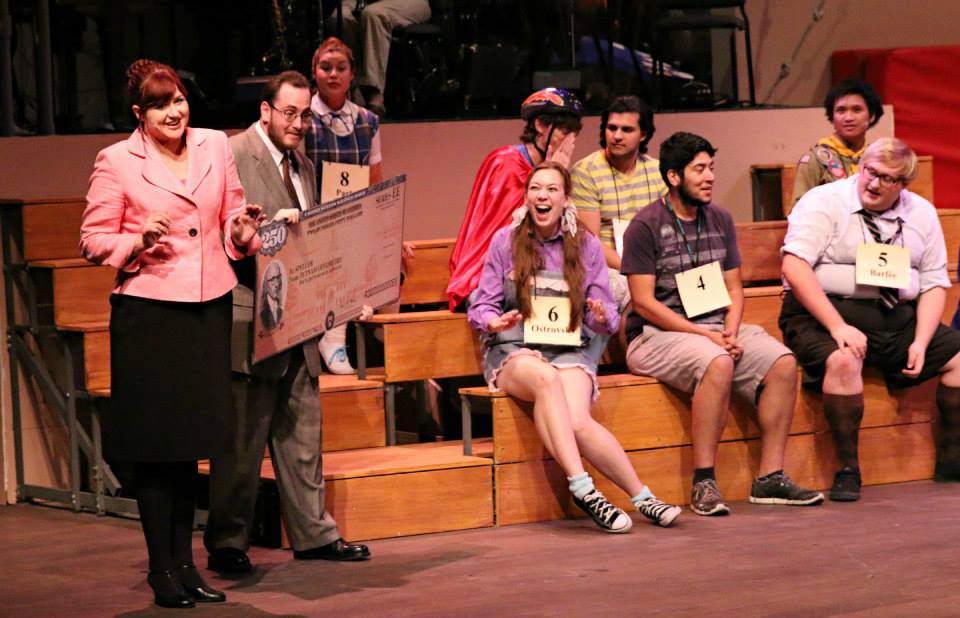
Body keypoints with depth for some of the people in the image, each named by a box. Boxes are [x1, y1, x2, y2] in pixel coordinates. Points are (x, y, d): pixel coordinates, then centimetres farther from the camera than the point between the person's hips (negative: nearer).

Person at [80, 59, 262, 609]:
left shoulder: (216, 146, 7)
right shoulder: (116, 161, -3)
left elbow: (232, 214, 17)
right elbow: (93, 240, -1)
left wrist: (241, 230, -5)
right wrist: (138, 243, -18)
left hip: (209, 308, 4)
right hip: (148, 310, -4)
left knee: (193, 438, 10)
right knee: (156, 443, 0)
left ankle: (185, 562, 20)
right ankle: (162, 569, 9)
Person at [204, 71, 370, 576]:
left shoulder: (303, 165, 17)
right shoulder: (231, 156, -9)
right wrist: (269, 226, -28)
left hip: (297, 322, 8)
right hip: (249, 321, -8)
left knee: (301, 432, 13)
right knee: (242, 439, -2)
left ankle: (312, 533, 20)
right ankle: (227, 543, 6)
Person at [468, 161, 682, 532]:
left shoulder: (587, 247, 12)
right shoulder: (505, 242, 7)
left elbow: (607, 318, 10)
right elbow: (481, 307, 5)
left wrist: (603, 317, -15)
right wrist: (494, 322, -18)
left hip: (569, 351, 1)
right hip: (513, 352, -1)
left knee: (577, 421, -33)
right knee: (544, 377, -38)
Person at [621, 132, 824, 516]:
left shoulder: (720, 220, 14)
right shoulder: (646, 226, -6)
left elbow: (734, 289, 15)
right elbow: (644, 302, -11)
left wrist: (730, 332, -6)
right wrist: (705, 335, -17)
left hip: (717, 329, 6)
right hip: (657, 336, -6)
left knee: (782, 362, -17)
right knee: (718, 364, -35)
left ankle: (770, 477, -14)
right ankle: (703, 482, -30)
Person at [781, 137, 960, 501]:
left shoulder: (922, 214, 11)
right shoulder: (824, 203, -5)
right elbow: (794, 268, -17)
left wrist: (920, 342, -7)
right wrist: (838, 326, -24)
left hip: (897, 317, 5)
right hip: (825, 312, -5)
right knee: (844, 361, -36)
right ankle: (847, 470, -22)